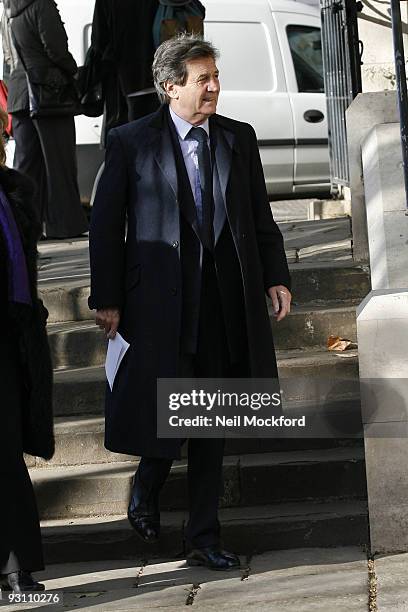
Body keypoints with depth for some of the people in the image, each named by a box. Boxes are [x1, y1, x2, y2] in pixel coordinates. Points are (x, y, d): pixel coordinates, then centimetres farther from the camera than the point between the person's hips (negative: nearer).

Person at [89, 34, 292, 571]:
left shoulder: (239, 139, 8)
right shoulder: (131, 142, -3)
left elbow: (260, 215, 14)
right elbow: (106, 225, -2)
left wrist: (275, 277, 5)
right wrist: (107, 298, -5)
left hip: (225, 299, 4)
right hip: (160, 298, -4)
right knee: (165, 412, -3)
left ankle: (204, 538, 18)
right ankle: (145, 493, 29)